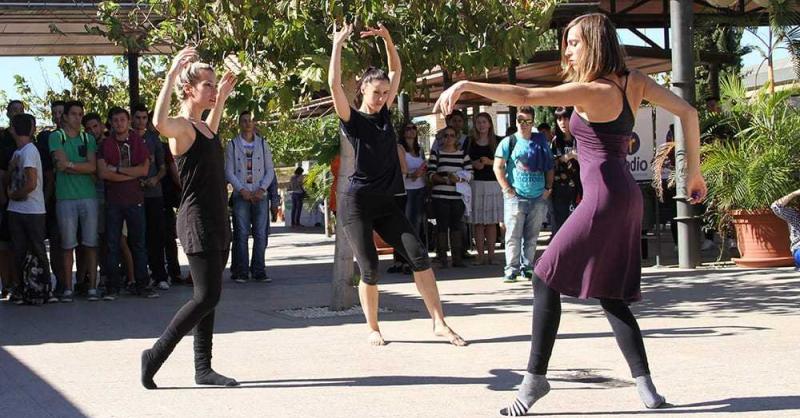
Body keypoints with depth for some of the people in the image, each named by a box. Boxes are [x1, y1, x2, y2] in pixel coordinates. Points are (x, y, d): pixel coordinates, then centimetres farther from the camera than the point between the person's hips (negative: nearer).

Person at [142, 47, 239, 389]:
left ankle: (203, 368, 16)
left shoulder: (202, 125, 14)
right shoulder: (180, 125, -12)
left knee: (208, 296, 10)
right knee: (206, 297, -11)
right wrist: (171, 75, -38)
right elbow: (159, 123, -38)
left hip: (217, 219, 9)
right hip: (197, 220, -9)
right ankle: (154, 356, 0)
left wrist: (222, 98, 36)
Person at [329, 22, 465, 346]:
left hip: (385, 202, 5)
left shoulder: (384, 114, 10)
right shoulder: (352, 120, -4)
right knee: (369, 268, -5)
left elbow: (396, 70, 13)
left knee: (418, 256, -7)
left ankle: (439, 323, -5)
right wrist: (338, 44, -16)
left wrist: (386, 37, 3)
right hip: (356, 203, -5)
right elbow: (334, 84, -19)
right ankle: (373, 329, 13)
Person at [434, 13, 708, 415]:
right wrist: (693, 171, 16)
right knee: (610, 295, 13)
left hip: (603, 199, -8)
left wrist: (465, 85, -23)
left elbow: (523, 96, -22)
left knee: (547, 279, 0)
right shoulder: (634, 82, 10)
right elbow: (688, 112, 11)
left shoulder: (590, 91, -12)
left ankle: (535, 378, 2)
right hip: (627, 197, 8)